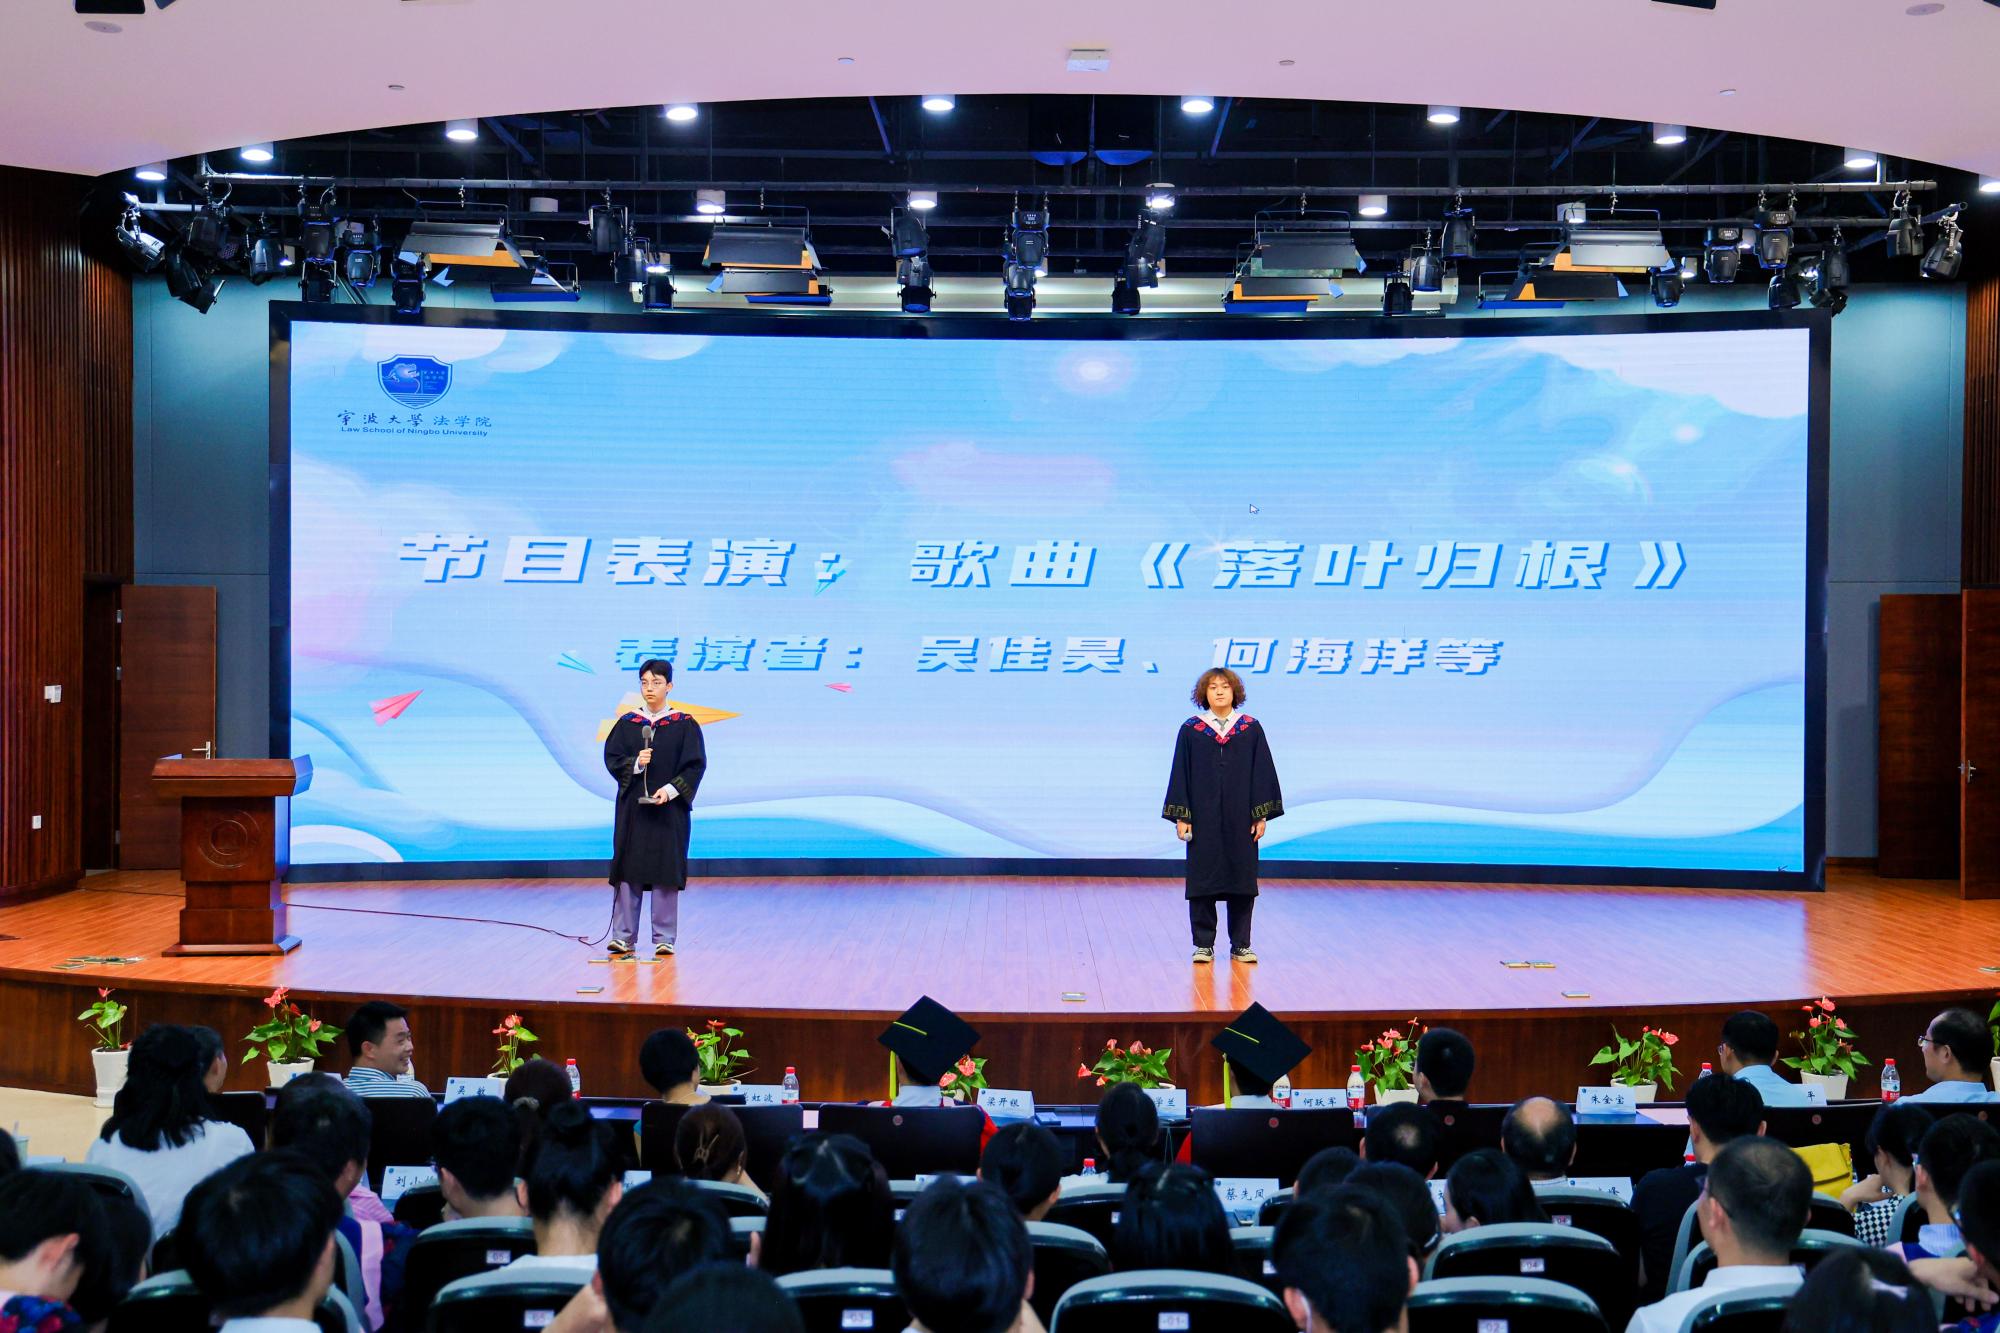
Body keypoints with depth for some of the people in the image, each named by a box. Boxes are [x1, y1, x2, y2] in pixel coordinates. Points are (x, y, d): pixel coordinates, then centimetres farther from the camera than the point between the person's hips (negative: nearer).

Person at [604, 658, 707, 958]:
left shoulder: (685, 725, 0)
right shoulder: (626, 723, 6)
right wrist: (635, 764, -17)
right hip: (632, 807, 2)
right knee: (629, 869, 0)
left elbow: (696, 764, -4)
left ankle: (664, 938, 6)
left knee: (666, 870, -1)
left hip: (669, 807, -2)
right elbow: (611, 757, 2)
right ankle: (623, 936, 6)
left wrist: (671, 789, -16)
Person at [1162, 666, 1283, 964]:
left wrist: (1261, 816, -2)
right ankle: (1204, 944, 11)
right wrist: (1181, 817, -4)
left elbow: (1263, 772, 3)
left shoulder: (1251, 729, 3)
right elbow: (1180, 774, 2)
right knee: (1203, 881, 2)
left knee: (1242, 881, 4)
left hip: (1241, 818, 1)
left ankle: (1241, 945, 13)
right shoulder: (1190, 730, 2)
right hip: (1203, 819, -1)